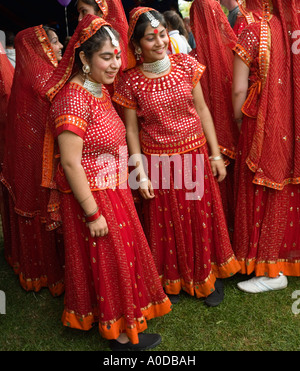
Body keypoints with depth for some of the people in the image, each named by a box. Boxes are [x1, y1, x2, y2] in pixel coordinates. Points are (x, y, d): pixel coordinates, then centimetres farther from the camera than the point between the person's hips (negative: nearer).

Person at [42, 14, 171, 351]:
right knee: (106, 260, 7)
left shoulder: (99, 88, 5)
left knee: (123, 252, 22)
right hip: (91, 195, -9)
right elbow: (70, 163, -25)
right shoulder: (73, 99, -24)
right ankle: (119, 334, 30)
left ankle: (119, 318, 47)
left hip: (112, 189, 9)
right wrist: (92, 213, -21)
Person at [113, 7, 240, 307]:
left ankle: (208, 274, 37)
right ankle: (173, 279, 37)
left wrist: (215, 154, 0)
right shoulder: (131, 82, -9)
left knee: (202, 217, 14)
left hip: (195, 154, 2)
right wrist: (141, 173, -8)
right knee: (167, 223, 13)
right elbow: (131, 130, -4)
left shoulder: (186, 65, -4)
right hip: (158, 161, -2)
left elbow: (202, 109, 1)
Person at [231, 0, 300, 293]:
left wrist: (238, 119, 3)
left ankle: (271, 271, 17)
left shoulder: (253, 32, -12)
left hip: (263, 126, -5)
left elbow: (239, 90, -13)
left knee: (262, 193, 7)